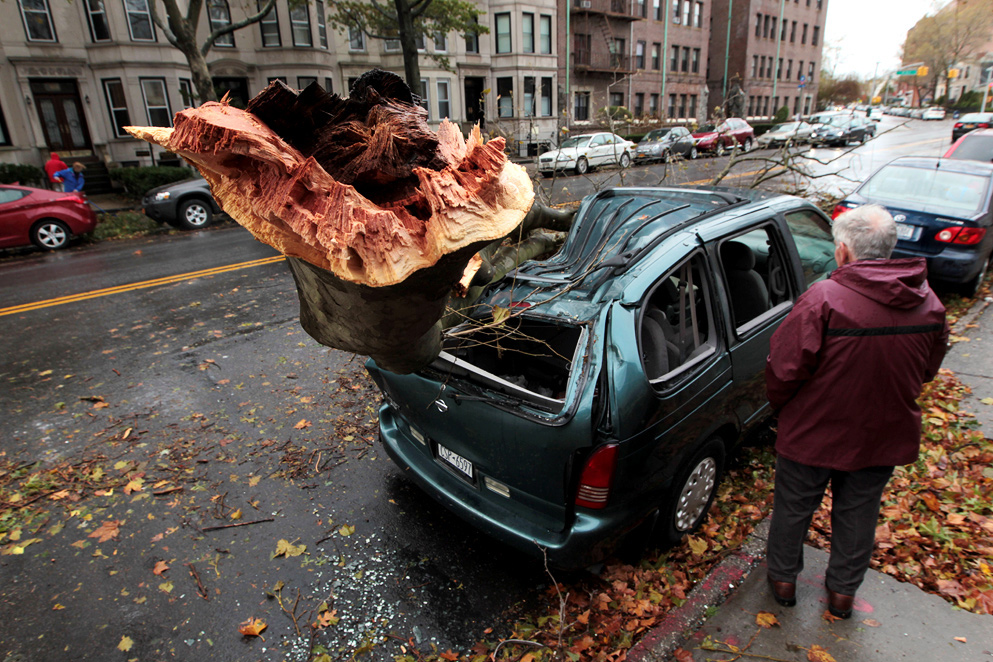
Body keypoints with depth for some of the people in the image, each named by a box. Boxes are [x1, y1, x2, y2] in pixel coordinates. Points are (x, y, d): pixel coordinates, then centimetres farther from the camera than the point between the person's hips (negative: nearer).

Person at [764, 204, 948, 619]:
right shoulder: (929, 304, -6)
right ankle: (843, 591, 42)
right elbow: (928, 370, 8)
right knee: (858, 514, 23)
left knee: (793, 508, 18)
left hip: (814, 432, -4)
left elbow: (784, 370, -22)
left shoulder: (823, 300, -26)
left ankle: (783, 578, 39)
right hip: (884, 434, 5)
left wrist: (779, 406, -2)